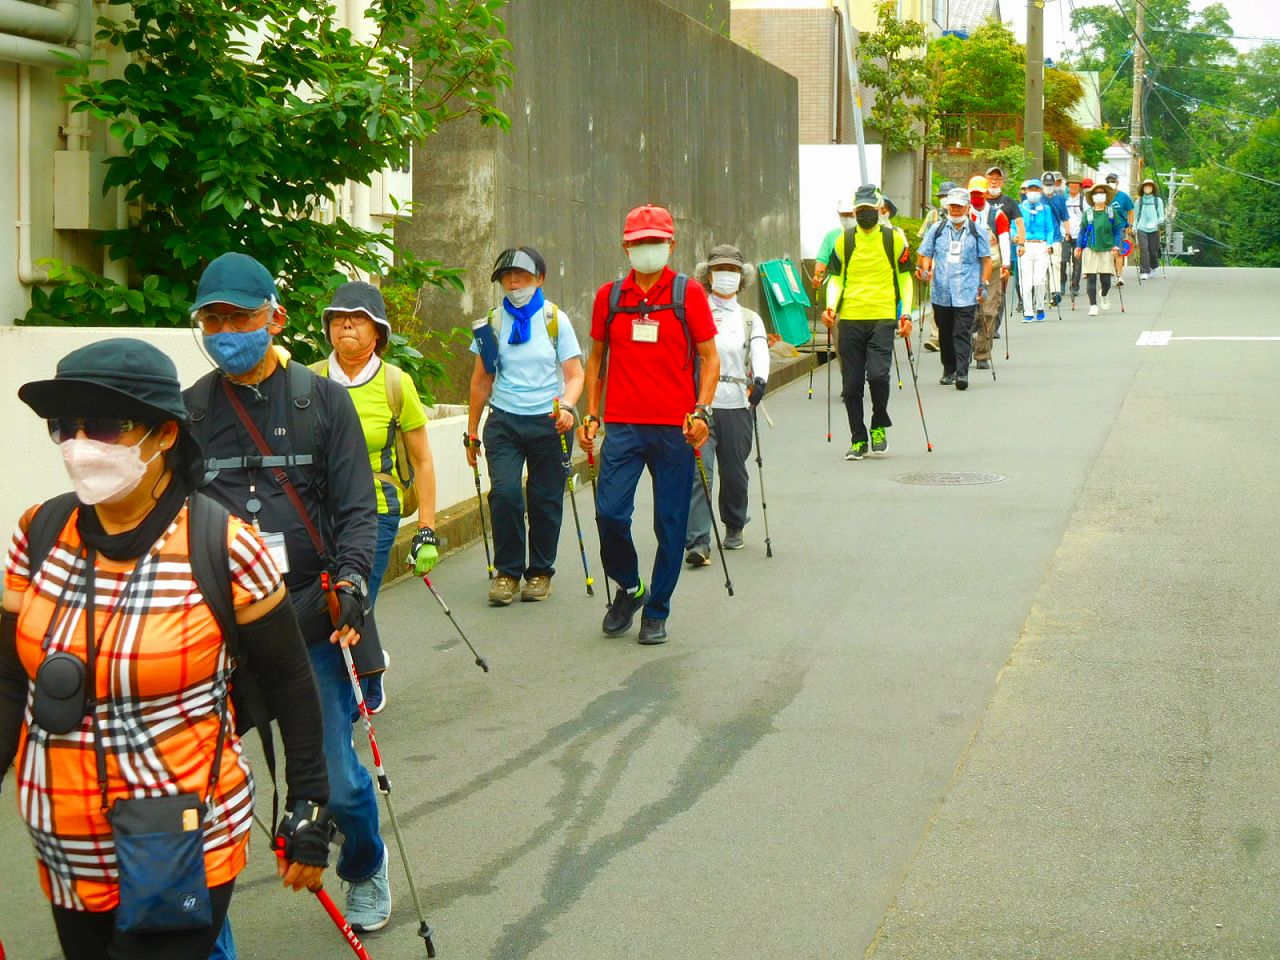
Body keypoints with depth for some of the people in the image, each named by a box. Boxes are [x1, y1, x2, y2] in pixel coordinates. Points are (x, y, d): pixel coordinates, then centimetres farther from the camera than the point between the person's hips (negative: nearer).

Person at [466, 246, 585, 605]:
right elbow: (481, 382, 13)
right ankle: (507, 572, -1)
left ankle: (540, 572, 19)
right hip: (503, 422, 1)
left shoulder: (555, 319, 2)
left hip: (547, 423, -1)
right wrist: (472, 433, 13)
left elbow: (574, 375, 1)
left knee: (545, 501, 3)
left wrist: (566, 406, -20)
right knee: (504, 493, -14)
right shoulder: (491, 323, 7)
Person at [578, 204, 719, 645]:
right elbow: (597, 357, 18)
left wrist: (701, 411, -10)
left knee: (670, 524, 3)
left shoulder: (688, 293, 2)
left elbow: (709, 358, 2)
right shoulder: (609, 296, 9)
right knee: (610, 513, -10)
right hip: (623, 426, 1)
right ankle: (628, 587, 17)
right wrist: (590, 414, 12)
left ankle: (656, 612, 16)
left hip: (675, 427, -1)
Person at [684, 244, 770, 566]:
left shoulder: (750, 319, 15)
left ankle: (734, 527, 33)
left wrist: (760, 379, -25)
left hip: (737, 405, 2)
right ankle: (698, 542, -17)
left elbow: (760, 351, -3)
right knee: (699, 471, -14)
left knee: (735, 472, 9)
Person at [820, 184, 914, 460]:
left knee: (878, 374, -18)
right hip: (850, 319, 2)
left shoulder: (894, 238, 7)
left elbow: (904, 278, 12)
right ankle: (858, 440, 15)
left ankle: (879, 427, 7)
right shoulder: (844, 241, 10)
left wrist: (905, 314, 4)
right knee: (851, 384, 1)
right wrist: (831, 306, -3)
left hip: (883, 318, -2)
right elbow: (836, 277, 14)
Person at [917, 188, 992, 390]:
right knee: (945, 333, 10)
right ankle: (949, 370, 23)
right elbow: (925, 254, 14)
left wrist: (984, 284, -1)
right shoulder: (937, 230, 10)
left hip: (967, 293, -3)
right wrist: (925, 269, -7)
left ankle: (962, 372, -15)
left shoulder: (977, 232, 5)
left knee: (962, 333, -11)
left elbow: (986, 260, 7)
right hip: (941, 292, 3)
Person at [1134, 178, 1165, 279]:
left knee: (1153, 250, 2)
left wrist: (1160, 222, -11)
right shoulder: (1139, 201, 11)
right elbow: (1136, 215, 17)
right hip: (1142, 228, 0)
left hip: (1154, 229, 0)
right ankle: (1144, 272, -12)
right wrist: (1134, 227, 14)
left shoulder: (1158, 200, 9)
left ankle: (1153, 267, 30)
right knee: (1143, 250, -12)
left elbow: (1161, 214, 8)